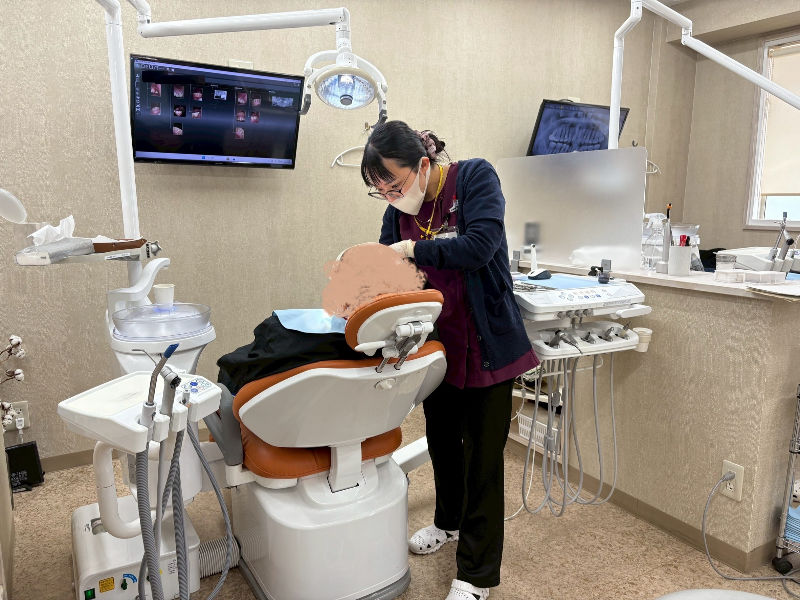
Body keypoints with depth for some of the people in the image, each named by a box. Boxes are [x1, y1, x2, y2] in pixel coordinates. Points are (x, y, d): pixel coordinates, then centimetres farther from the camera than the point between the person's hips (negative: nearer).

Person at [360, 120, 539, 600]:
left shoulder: (475, 177, -13)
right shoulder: (399, 209, 1)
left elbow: (479, 246, -27)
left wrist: (413, 249, -21)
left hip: (485, 343, -5)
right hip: (436, 341, 6)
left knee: (483, 454, 4)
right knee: (442, 439, 21)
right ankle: (449, 522, 48)